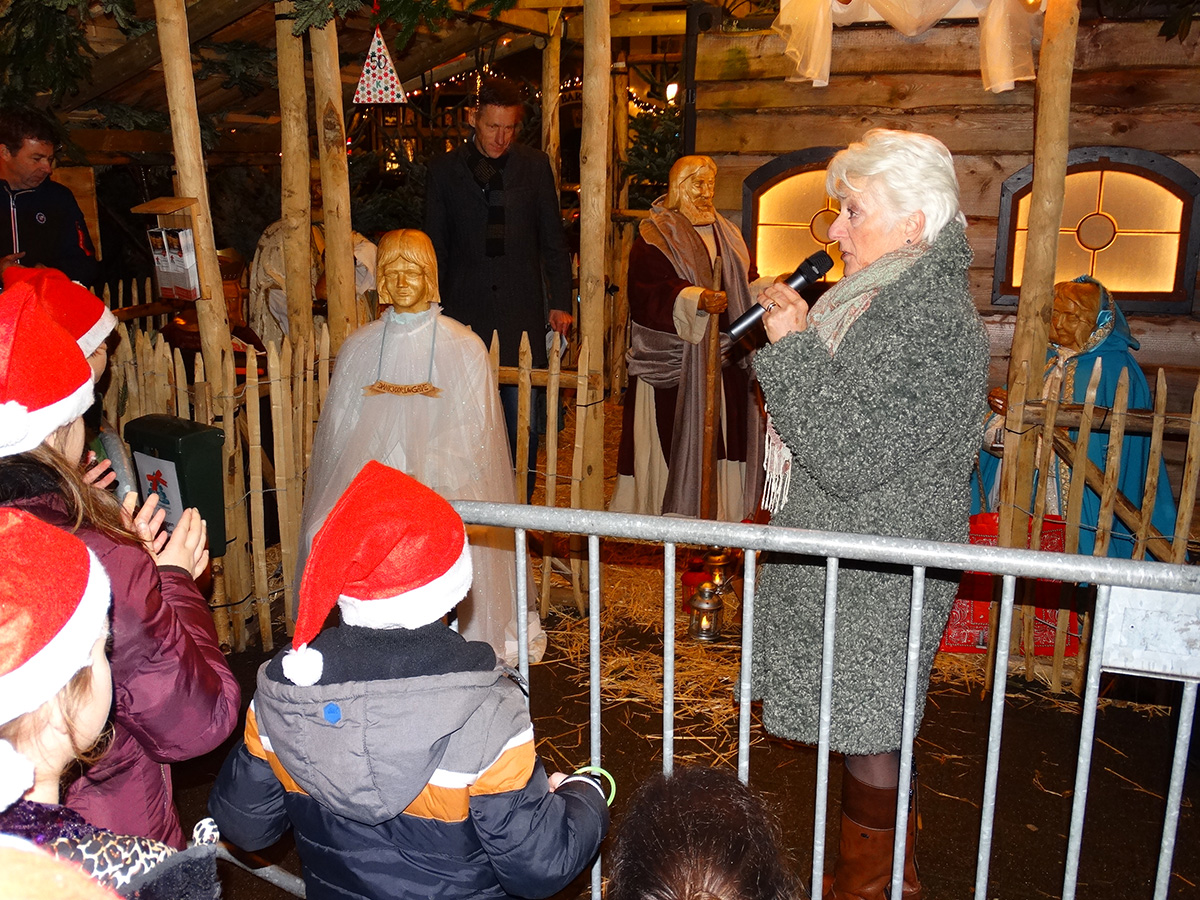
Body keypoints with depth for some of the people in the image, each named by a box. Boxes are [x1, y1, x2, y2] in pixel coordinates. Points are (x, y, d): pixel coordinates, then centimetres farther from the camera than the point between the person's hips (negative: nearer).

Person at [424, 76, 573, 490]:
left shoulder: (535, 165, 8)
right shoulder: (444, 169, 8)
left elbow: (553, 240, 11)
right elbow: (436, 246, 10)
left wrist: (561, 301, 5)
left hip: (522, 308, 0)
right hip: (466, 309, 0)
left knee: (523, 424, 3)